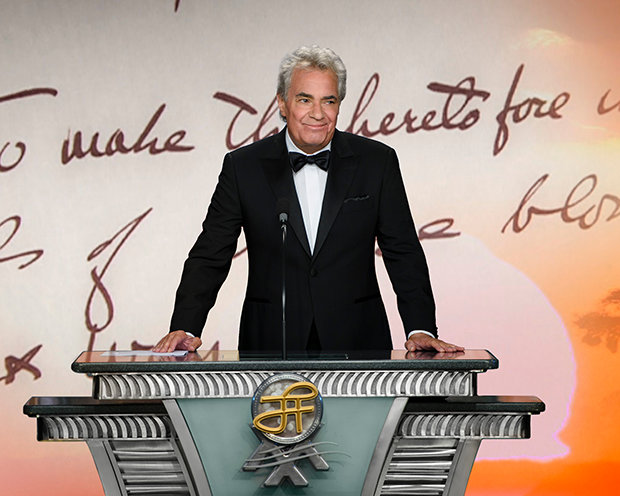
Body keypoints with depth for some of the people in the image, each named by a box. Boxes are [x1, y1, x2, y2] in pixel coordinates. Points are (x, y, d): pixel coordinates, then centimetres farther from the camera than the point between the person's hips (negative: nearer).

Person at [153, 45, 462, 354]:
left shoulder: (377, 162, 4)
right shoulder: (243, 167, 3)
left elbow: (404, 253, 5)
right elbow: (210, 256, 3)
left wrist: (420, 330, -6)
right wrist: (185, 328, -10)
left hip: (357, 344, 1)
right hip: (270, 347, 0)